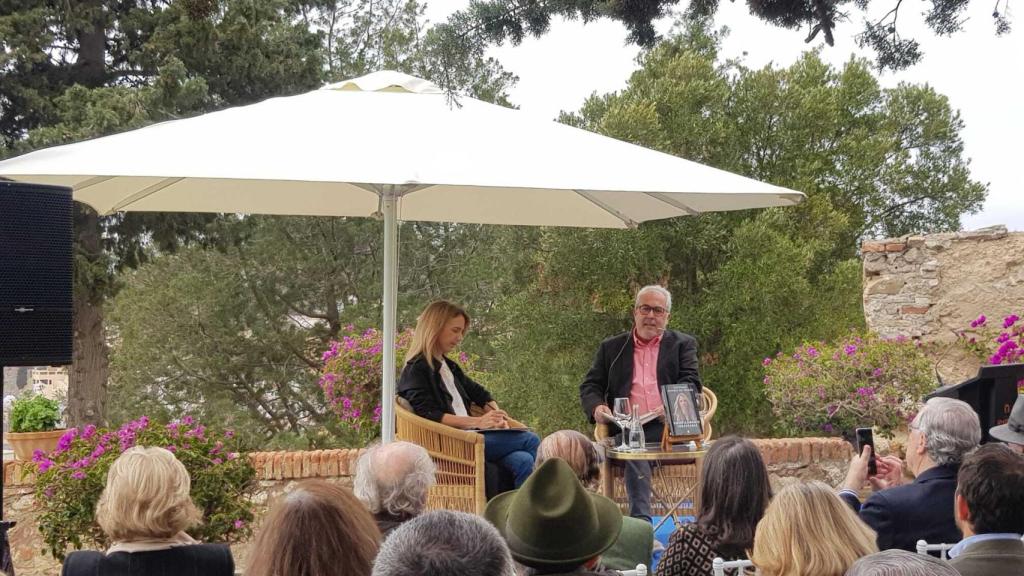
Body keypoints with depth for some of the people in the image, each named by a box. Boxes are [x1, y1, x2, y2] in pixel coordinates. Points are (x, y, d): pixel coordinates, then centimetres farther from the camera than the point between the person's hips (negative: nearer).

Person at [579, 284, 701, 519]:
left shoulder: (682, 344, 18)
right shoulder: (611, 348, 22)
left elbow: (692, 383, 6)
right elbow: (589, 387, 19)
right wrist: (596, 407, -6)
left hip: (668, 427, 0)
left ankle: (640, 519, -37)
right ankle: (641, 519, -48)